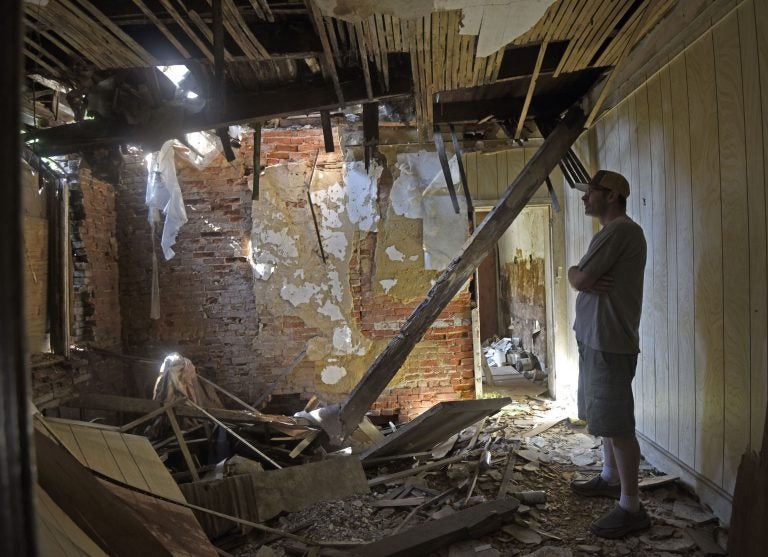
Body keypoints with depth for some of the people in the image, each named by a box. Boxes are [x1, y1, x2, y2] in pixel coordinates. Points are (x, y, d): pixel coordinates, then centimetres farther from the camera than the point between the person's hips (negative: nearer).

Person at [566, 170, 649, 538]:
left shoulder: (620, 229, -15)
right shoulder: (612, 232, 18)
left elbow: (578, 279, -18)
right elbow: (578, 275, 13)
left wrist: (578, 275, 2)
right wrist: (585, 278, -7)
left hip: (609, 343, -10)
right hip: (596, 339, 10)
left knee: (617, 425, -5)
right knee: (606, 418, 20)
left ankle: (631, 507, 4)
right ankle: (610, 478, 35)